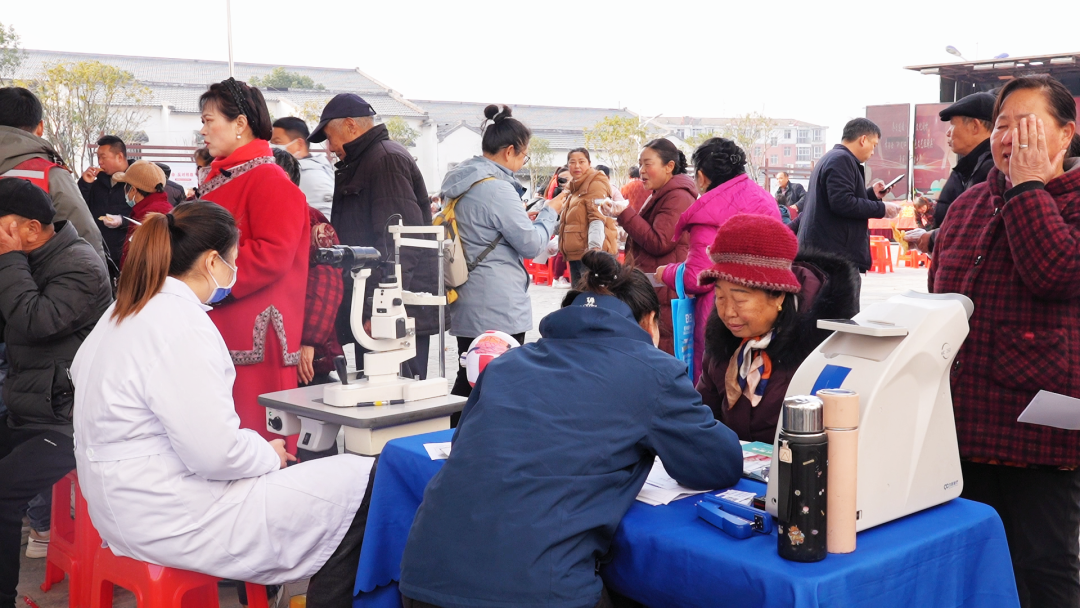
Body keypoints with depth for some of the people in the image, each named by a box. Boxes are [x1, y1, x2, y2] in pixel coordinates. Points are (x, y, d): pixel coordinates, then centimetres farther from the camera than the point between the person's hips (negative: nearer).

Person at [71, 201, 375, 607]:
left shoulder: (125, 313, 10)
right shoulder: (181, 326, -21)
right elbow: (217, 452, -27)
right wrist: (269, 454, -5)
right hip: (172, 522, -11)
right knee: (363, 484, -11)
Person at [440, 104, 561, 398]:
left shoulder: (458, 182, 10)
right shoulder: (497, 188, -18)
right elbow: (532, 244, -13)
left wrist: (525, 218, 16)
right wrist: (550, 212, 2)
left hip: (466, 306, 9)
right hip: (499, 310, -9)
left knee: (469, 381, 16)